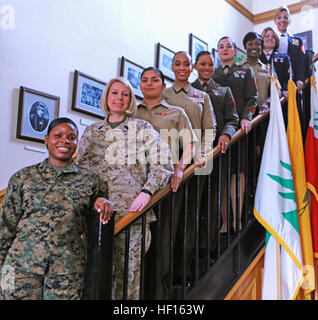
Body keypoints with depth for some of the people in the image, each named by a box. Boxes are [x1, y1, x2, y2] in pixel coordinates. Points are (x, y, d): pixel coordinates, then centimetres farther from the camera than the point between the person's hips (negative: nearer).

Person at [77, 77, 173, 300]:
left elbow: (163, 164, 2)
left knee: (129, 274, -3)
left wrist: (146, 192, -12)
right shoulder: (91, 132, 18)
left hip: (131, 212, -2)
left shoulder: (143, 129, 10)